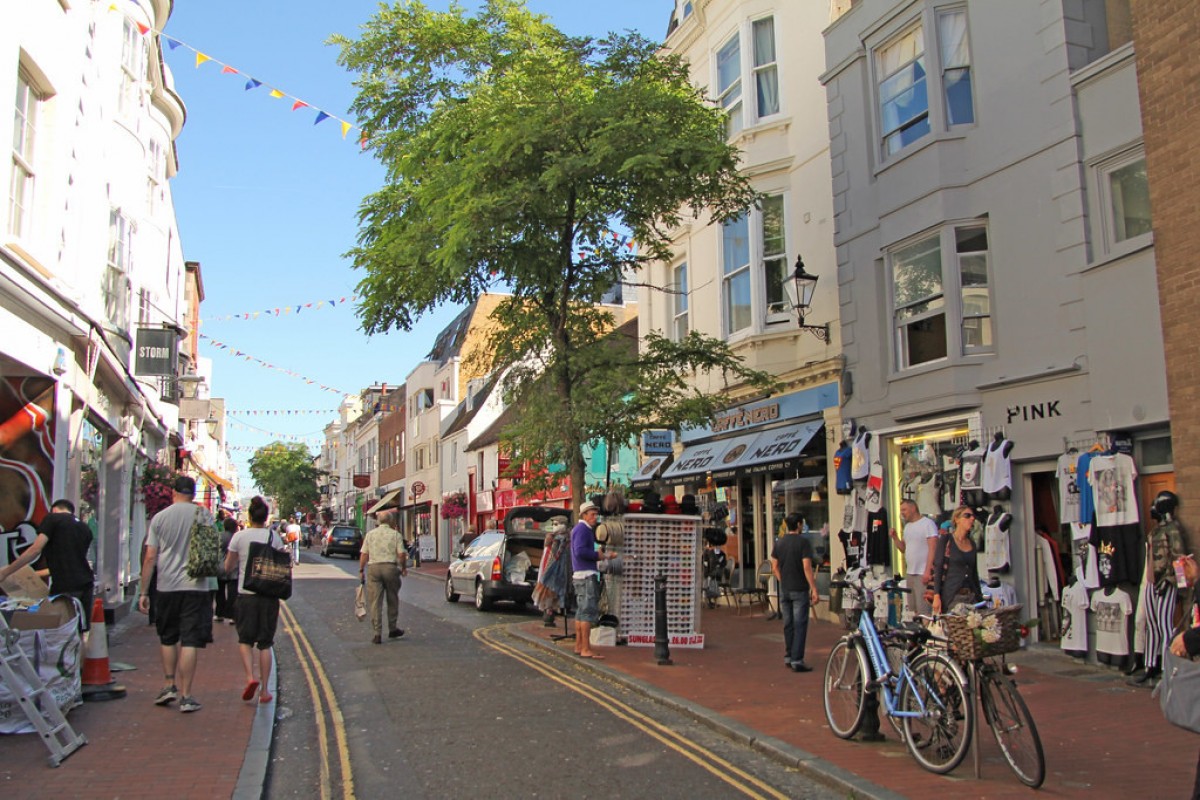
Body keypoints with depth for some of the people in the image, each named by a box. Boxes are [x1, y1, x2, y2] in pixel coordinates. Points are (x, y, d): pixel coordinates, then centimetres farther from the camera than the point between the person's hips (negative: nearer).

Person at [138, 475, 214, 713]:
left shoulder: (159, 518, 3)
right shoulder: (202, 514, -1)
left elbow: (150, 557, 1)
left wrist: (144, 592, 6)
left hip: (166, 587, 2)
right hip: (195, 585, -2)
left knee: (167, 639, 20)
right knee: (190, 642, 0)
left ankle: (170, 685, 18)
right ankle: (186, 696, 0)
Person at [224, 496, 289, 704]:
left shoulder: (239, 537, -4)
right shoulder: (274, 538, -2)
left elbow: (228, 567, 3)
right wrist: (286, 553, 19)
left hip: (246, 594, -1)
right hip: (270, 595, 1)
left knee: (245, 639, 14)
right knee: (265, 642, 9)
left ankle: (250, 677, -9)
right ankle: (264, 690, 9)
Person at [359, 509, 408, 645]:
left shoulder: (370, 534, 7)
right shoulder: (396, 534, 2)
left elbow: (364, 554, 4)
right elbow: (401, 554, -4)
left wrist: (361, 570, 11)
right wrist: (404, 568, 11)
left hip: (373, 568, 1)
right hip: (390, 567, -1)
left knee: (375, 602, 2)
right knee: (393, 600, 14)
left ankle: (377, 634, -1)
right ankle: (392, 629, 23)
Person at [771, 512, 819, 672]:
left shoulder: (779, 542, 6)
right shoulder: (803, 542, -12)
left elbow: (774, 568, 8)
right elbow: (807, 567, -17)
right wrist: (814, 590, -14)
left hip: (784, 590, 6)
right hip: (799, 590, -6)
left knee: (788, 624, 14)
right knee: (800, 625, -1)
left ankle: (788, 657, 22)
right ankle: (797, 661, -2)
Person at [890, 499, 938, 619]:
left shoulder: (927, 523, -8)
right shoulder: (908, 526, 18)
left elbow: (933, 548, -14)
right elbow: (903, 548, 21)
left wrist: (927, 571, -20)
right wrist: (895, 537, 4)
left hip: (923, 574, -8)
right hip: (910, 573, 9)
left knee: (924, 611, -12)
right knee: (913, 609, 10)